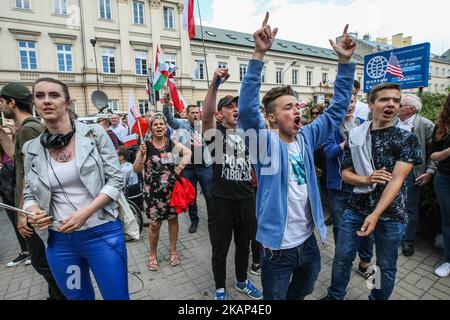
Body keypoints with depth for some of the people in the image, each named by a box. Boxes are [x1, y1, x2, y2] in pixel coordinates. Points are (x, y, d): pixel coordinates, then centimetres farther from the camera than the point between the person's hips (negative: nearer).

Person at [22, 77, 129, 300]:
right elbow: (30, 194, 12)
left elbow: (115, 180, -9)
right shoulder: (32, 149, 2)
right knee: (77, 296, 23)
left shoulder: (93, 133, -7)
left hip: (101, 233, -3)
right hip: (58, 240, 4)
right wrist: (33, 212, -10)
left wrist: (84, 214, -19)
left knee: (116, 296, 9)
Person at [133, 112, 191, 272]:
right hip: (152, 190, -2)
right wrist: (141, 154, -24)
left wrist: (180, 166, -2)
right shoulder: (145, 145, -8)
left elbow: (188, 152, 10)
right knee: (154, 223, 5)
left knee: (173, 219, 14)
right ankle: (153, 254, 29)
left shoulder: (172, 144, -3)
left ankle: (173, 250, 33)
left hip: (172, 188, 3)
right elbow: (136, 169, -9)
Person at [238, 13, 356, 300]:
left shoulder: (306, 138, -1)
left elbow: (338, 109, 2)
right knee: (276, 296, 19)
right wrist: (259, 54, -37)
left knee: (303, 291, 31)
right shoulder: (266, 143, -17)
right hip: (279, 246, -5)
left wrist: (345, 62, -5)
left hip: (308, 239, 6)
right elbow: (247, 109, -32)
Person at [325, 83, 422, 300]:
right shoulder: (355, 136, 1)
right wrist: (366, 180, -18)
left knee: (386, 266, 16)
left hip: (390, 214, -1)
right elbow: (345, 172, 4)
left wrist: (376, 214, -24)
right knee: (341, 258, 11)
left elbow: (396, 180, -15)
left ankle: (378, 298, 41)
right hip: (355, 209, 2)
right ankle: (334, 296, 34)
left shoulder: (407, 139, -6)